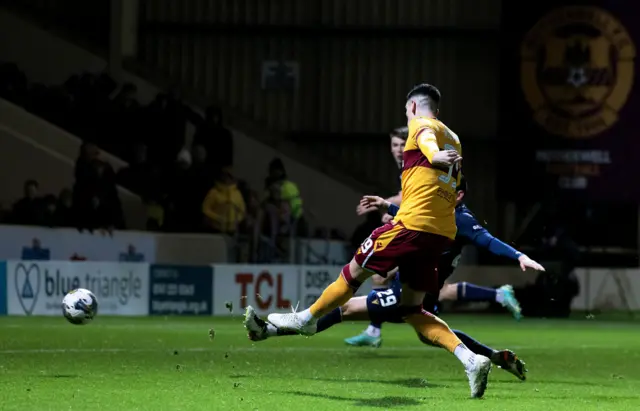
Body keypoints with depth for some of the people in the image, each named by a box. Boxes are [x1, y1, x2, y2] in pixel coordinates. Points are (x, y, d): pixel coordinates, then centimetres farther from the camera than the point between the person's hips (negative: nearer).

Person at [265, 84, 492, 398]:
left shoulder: (420, 124, 1)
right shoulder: (454, 140, 25)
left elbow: (426, 137, -26)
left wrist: (434, 155, -52)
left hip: (413, 223, -8)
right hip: (443, 232, 8)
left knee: (354, 272, 11)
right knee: (412, 310, 9)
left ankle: (306, 319, 28)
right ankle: (470, 359, -8)